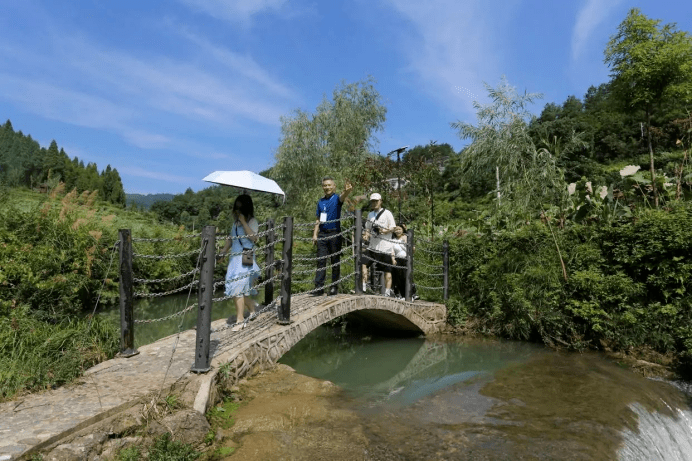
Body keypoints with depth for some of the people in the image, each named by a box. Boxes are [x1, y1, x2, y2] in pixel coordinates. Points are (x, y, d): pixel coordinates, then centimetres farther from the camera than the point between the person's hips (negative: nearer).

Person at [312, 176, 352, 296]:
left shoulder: (337, 199, 0)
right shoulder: (320, 202, 13)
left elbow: (342, 197, -26)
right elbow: (318, 220, 17)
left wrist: (347, 191, -49)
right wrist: (315, 234, 8)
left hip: (335, 234, -4)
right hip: (322, 234, 4)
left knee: (335, 261, 3)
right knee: (321, 260, 1)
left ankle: (334, 287, 10)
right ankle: (319, 287, 3)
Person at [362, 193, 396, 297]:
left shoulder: (387, 213, -1)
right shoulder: (370, 214, 17)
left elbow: (393, 227, -4)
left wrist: (385, 231, -22)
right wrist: (366, 235, 2)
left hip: (385, 247, -5)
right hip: (372, 246, 5)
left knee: (387, 270, 2)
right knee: (364, 263, -8)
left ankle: (388, 291, 9)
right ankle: (363, 286, 0)